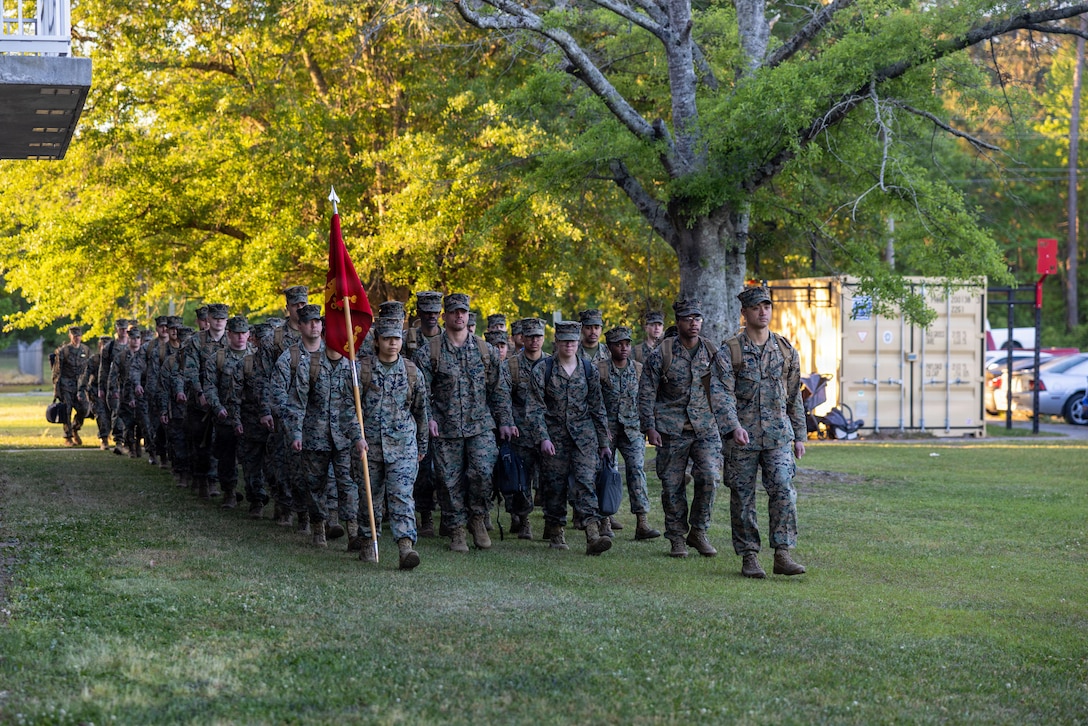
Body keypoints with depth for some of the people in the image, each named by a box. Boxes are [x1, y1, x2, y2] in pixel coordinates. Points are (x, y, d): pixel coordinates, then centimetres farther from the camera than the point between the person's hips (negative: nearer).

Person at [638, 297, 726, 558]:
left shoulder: (712, 352, 6)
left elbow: (721, 390, 16)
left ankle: (698, 532, 6)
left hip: (705, 427, 2)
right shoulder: (661, 354, -3)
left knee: (709, 477, -11)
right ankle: (677, 539, 14)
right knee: (672, 484, 1)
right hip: (672, 429, -2)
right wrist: (649, 428, -7)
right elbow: (646, 393, -1)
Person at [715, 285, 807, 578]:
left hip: (778, 435, 2)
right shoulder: (729, 352, -1)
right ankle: (749, 557, 10)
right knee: (743, 498, 2)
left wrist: (800, 435, 13)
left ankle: (782, 555, -9)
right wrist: (733, 427, -25)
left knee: (783, 491, -11)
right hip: (742, 437, -2)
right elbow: (724, 395, -10)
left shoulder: (785, 350, 10)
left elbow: (794, 396, 15)